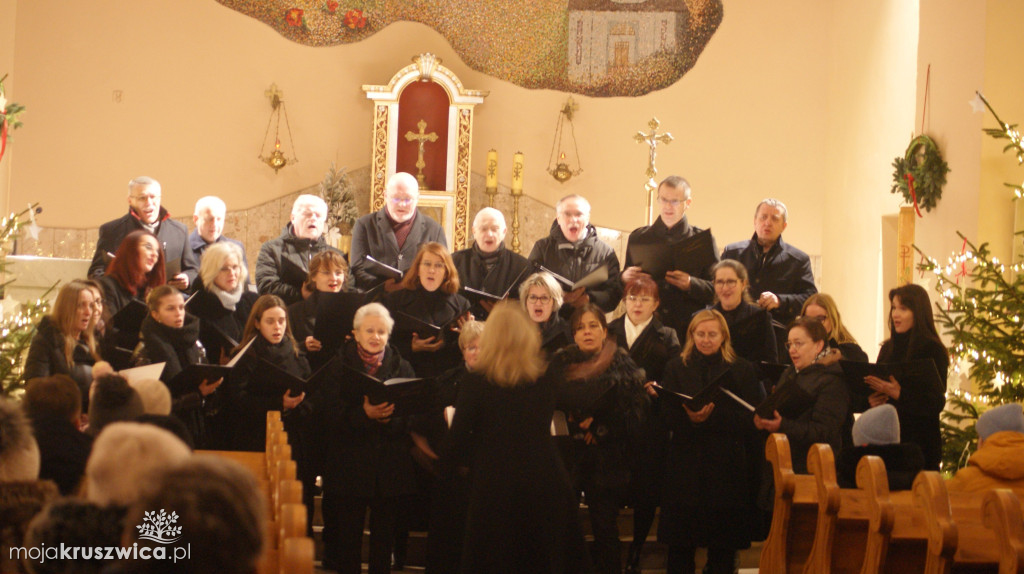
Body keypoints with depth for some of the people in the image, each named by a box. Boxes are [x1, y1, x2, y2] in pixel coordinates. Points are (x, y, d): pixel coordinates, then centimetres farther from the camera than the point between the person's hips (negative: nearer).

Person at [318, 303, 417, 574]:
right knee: (348, 540, 1)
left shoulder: (402, 368, 9)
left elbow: (414, 417, 0)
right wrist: (364, 415, -22)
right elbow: (328, 417, -7)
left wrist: (389, 417, -20)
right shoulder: (339, 367, 4)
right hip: (349, 467, -1)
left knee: (384, 539, 6)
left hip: (391, 468, 1)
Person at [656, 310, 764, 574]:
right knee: (681, 541, 0)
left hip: (727, 465, -1)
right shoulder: (676, 368, 11)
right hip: (686, 463, 1)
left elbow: (750, 418, -2)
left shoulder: (741, 369, 6)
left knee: (723, 543, 2)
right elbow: (667, 415, 0)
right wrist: (690, 418, -19)